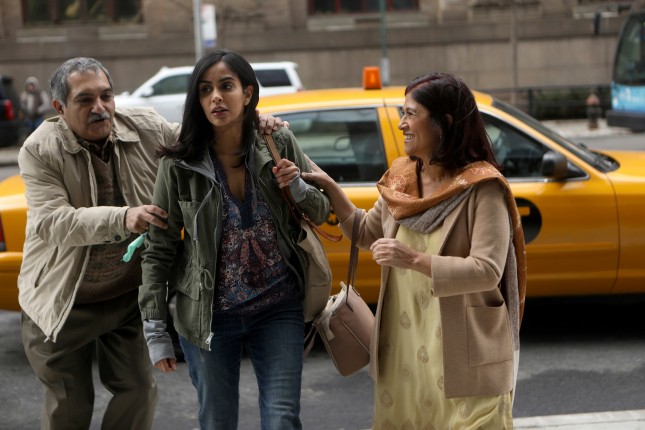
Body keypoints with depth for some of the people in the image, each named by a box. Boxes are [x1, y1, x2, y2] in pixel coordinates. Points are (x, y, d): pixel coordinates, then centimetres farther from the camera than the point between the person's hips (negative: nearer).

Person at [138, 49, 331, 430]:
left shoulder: (281, 146, -4)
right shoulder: (180, 166, -8)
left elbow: (321, 213, 8)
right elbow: (159, 251, -3)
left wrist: (298, 188, -15)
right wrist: (154, 330, -5)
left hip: (279, 311, 1)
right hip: (209, 317, 0)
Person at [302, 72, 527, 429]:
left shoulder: (481, 187, -13)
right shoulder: (400, 179, 7)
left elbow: (488, 271, -21)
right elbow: (367, 234, 21)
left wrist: (415, 260, -28)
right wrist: (329, 188, 10)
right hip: (404, 348, 6)